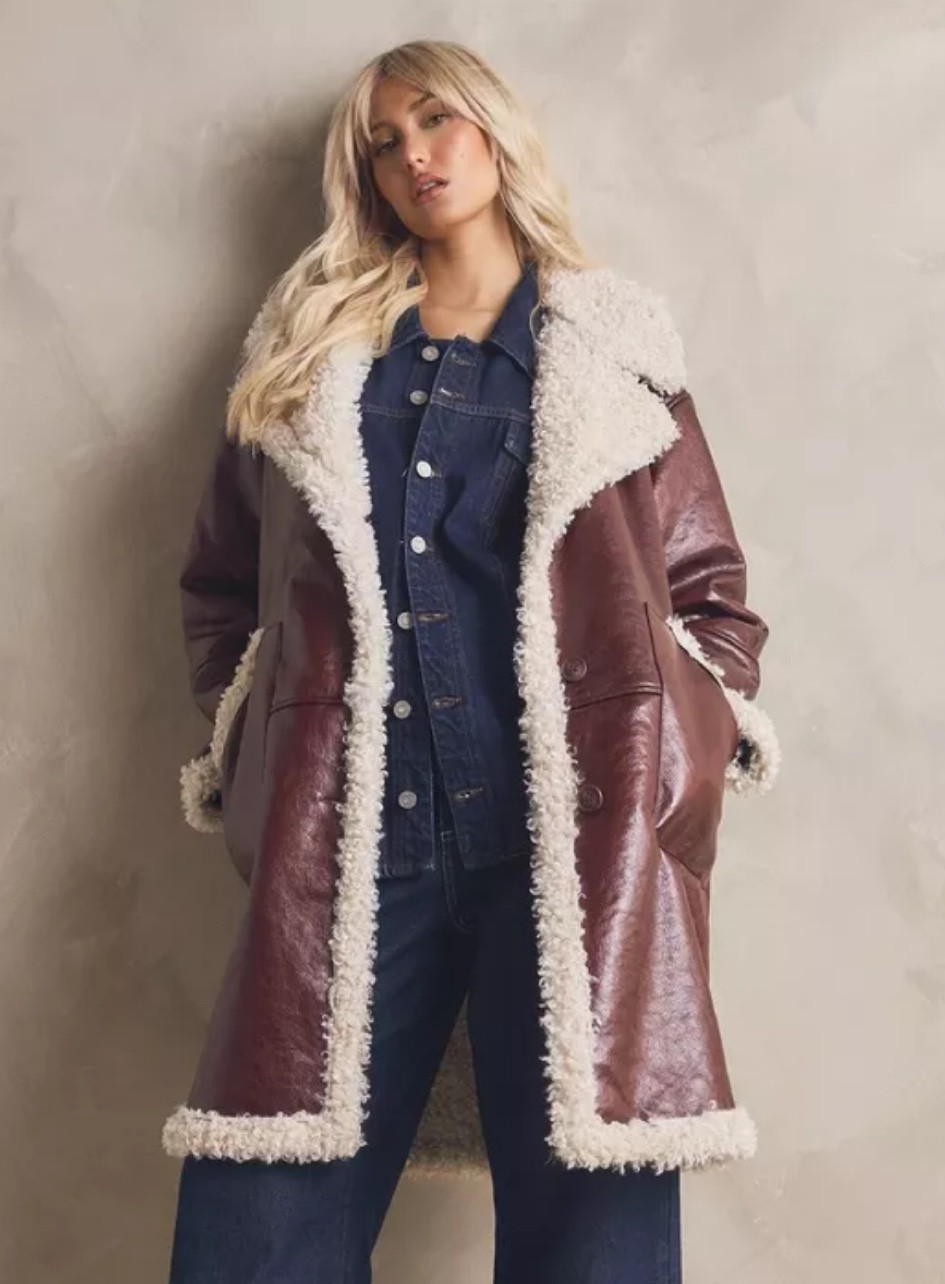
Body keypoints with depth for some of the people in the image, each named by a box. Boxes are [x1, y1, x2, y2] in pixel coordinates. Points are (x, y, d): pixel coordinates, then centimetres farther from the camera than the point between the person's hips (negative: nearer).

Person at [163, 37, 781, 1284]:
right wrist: (255, 774, 10)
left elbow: (709, 589, 15)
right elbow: (220, 585, 21)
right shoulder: (307, 345, 18)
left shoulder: (613, 342, 15)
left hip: (579, 846, -1)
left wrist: (688, 777, 2)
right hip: (342, 861, 2)